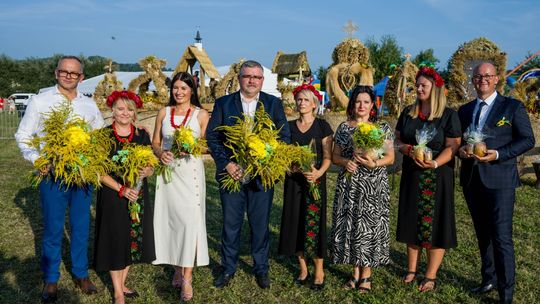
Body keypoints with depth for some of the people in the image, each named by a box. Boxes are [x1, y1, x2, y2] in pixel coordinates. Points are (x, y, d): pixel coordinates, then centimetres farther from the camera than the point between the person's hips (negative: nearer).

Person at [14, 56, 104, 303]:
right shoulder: (40, 101, -1)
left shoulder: (89, 104, 7)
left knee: (81, 227, 12)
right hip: (52, 175, -2)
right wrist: (36, 160, -15)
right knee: (53, 229, 6)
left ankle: (81, 274, 28)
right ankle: (51, 279, 23)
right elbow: (23, 136, 0)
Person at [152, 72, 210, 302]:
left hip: (190, 171, -3)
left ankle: (187, 278, -1)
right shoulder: (164, 112, 9)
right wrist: (160, 153, -10)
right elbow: (155, 142, 11)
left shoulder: (201, 114, 1)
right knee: (171, 218, 7)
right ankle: (177, 268, 24)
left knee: (190, 220, -8)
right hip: (168, 170, 3)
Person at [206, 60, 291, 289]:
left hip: (262, 174, 0)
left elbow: (285, 137, -1)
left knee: (260, 225, 11)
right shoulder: (223, 103, 1)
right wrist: (226, 164, -12)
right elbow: (212, 137, -1)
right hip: (231, 173, 0)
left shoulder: (274, 104, 1)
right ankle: (228, 268, 29)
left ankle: (261, 268, 29)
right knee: (230, 225, 11)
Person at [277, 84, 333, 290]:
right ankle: (303, 269, 20)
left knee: (313, 224, -4)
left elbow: (328, 156, -4)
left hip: (314, 180, -3)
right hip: (293, 179, 4)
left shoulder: (322, 126, 0)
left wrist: (319, 172, -20)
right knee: (295, 223, 6)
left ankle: (319, 271, 10)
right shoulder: (289, 126, 10)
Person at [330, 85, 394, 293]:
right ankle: (356, 272, 19)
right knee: (350, 225, 4)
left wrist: (374, 163, -19)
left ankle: (366, 274, 13)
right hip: (349, 185, 2)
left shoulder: (383, 128, 2)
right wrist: (346, 161, -13)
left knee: (370, 225, 0)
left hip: (374, 186, -2)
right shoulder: (343, 127, 7)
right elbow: (334, 156, 8)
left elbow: (390, 157, -1)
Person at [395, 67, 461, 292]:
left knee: (434, 223, 0)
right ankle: (411, 269, 20)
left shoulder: (448, 115, -5)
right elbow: (397, 138, 10)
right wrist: (405, 149, -11)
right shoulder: (408, 112, 9)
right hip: (411, 175, 4)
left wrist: (435, 163, -27)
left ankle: (431, 275, 9)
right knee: (412, 221, 9)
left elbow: (453, 146, -11)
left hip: (437, 177, -4)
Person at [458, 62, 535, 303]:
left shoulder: (513, 107, 0)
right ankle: (489, 279, 32)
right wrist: (460, 150, -6)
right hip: (472, 181, 5)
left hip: (499, 180, -5)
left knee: (502, 237, -7)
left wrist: (498, 154, -17)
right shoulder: (464, 110, 14)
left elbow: (527, 139, -4)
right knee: (483, 235, 16)